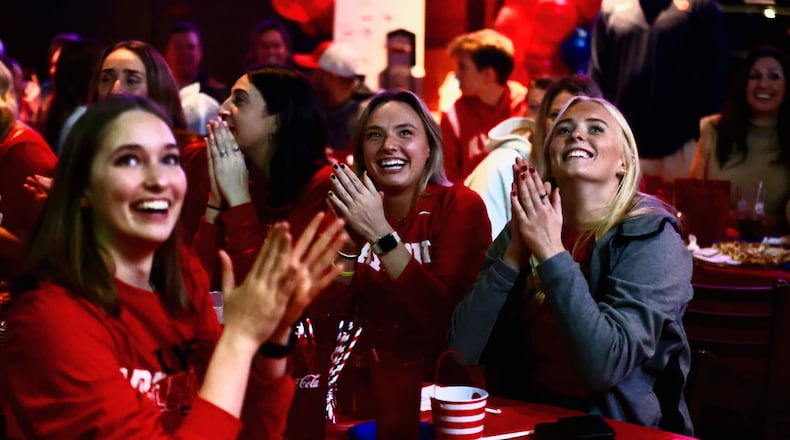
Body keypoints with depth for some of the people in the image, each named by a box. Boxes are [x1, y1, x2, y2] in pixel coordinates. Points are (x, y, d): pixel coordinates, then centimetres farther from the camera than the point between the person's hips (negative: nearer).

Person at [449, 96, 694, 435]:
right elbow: (462, 351, -7)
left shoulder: (651, 238, -9)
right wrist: (515, 252, -14)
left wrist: (551, 252, -20)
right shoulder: (522, 230, 3)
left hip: (618, 427, -2)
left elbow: (605, 366, -21)